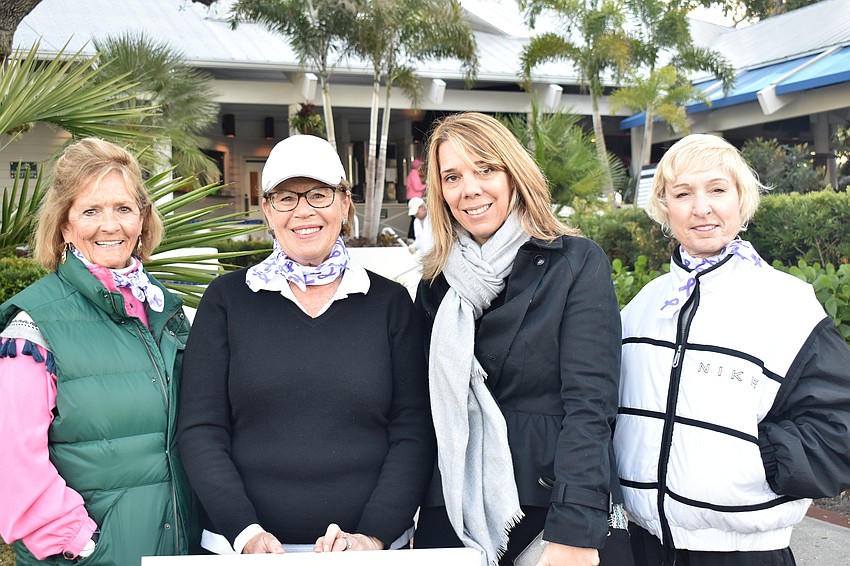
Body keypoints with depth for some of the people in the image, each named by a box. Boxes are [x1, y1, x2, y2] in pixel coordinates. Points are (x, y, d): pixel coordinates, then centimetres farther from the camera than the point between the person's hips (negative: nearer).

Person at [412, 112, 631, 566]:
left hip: (560, 511, -3)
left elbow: (589, 403, -13)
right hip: (452, 516, 4)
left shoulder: (578, 264, -5)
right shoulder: (438, 282, 7)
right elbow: (430, 409, 10)